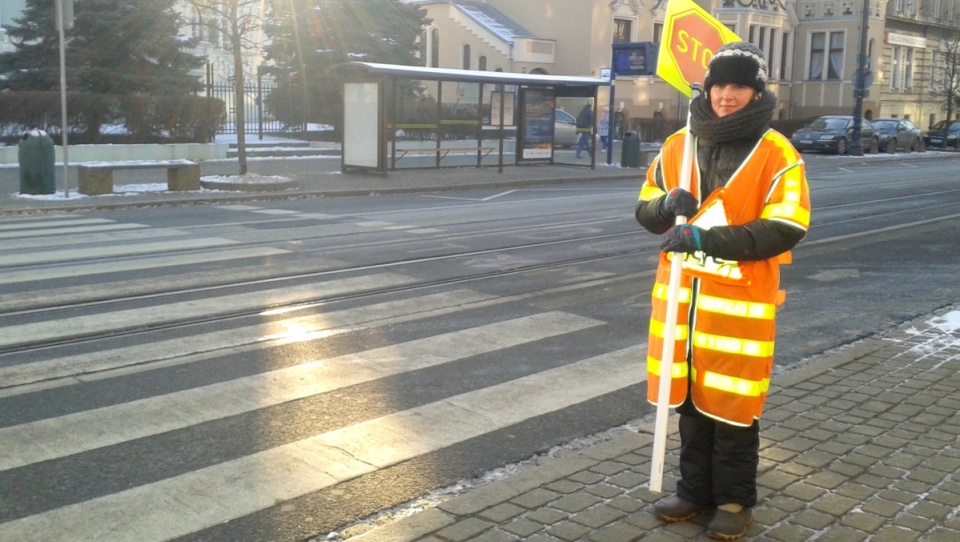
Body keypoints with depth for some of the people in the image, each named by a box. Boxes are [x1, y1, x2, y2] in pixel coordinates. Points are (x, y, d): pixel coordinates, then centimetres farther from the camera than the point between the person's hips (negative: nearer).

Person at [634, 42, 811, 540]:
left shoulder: (777, 155, -7)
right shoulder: (677, 146, 7)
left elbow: (784, 230, -15)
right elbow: (645, 210, 13)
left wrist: (705, 238, -22)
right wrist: (667, 204, -11)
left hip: (739, 301, -4)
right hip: (680, 295, 5)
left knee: (732, 405, 4)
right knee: (690, 398, 14)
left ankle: (734, 500, 22)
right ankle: (695, 490, 30)